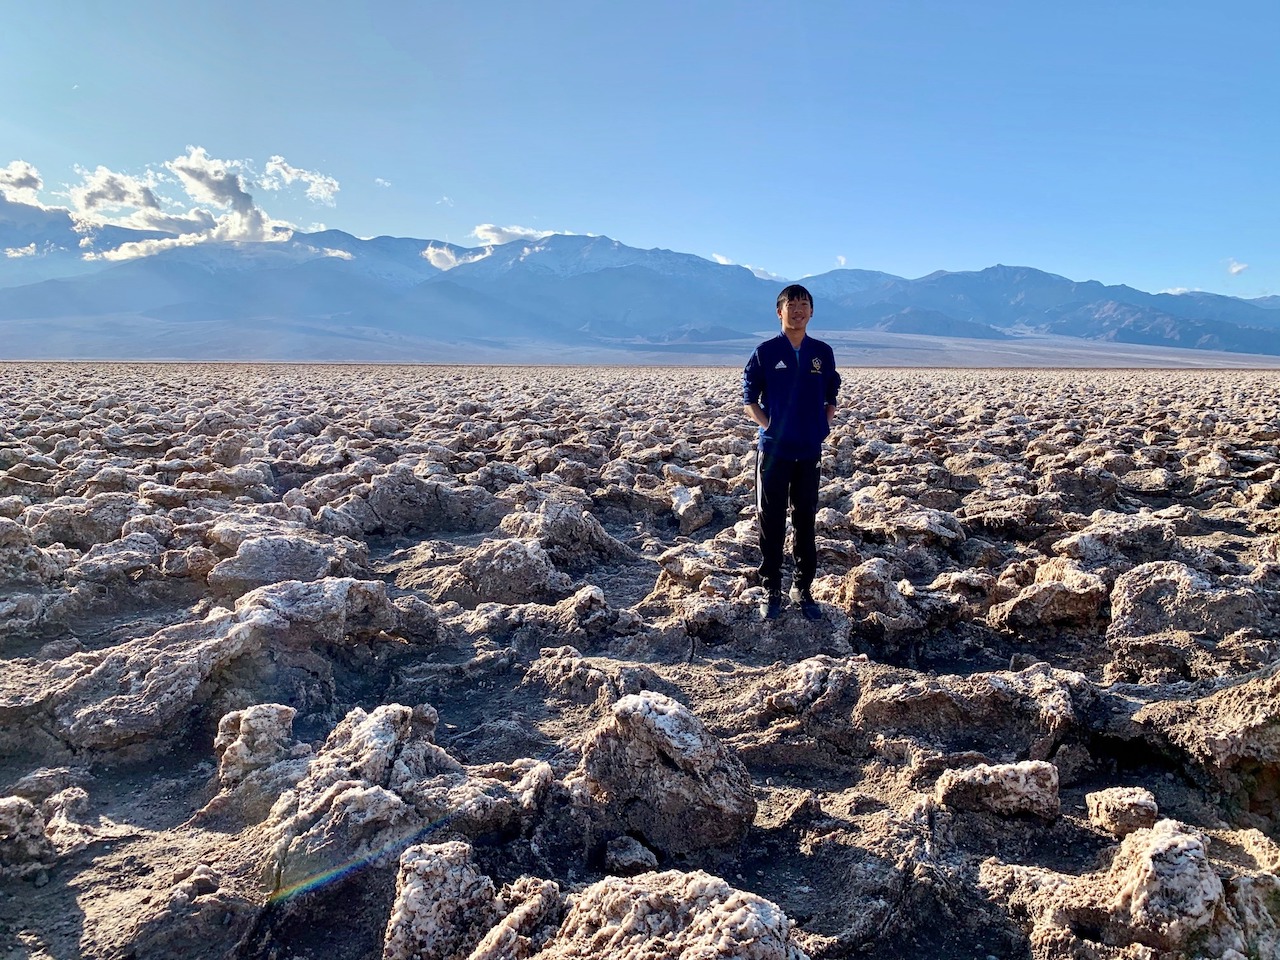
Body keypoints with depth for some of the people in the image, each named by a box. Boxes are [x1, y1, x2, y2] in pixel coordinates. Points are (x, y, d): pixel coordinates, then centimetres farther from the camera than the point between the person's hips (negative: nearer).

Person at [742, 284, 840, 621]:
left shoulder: (822, 353, 6)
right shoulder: (765, 352, -2)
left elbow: (831, 397, 15)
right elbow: (749, 400, 2)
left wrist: (824, 425, 0)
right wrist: (769, 426, -9)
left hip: (810, 451, 2)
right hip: (773, 450, -2)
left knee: (806, 522, 10)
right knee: (772, 523, 3)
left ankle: (803, 588, 21)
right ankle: (772, 590, 13)